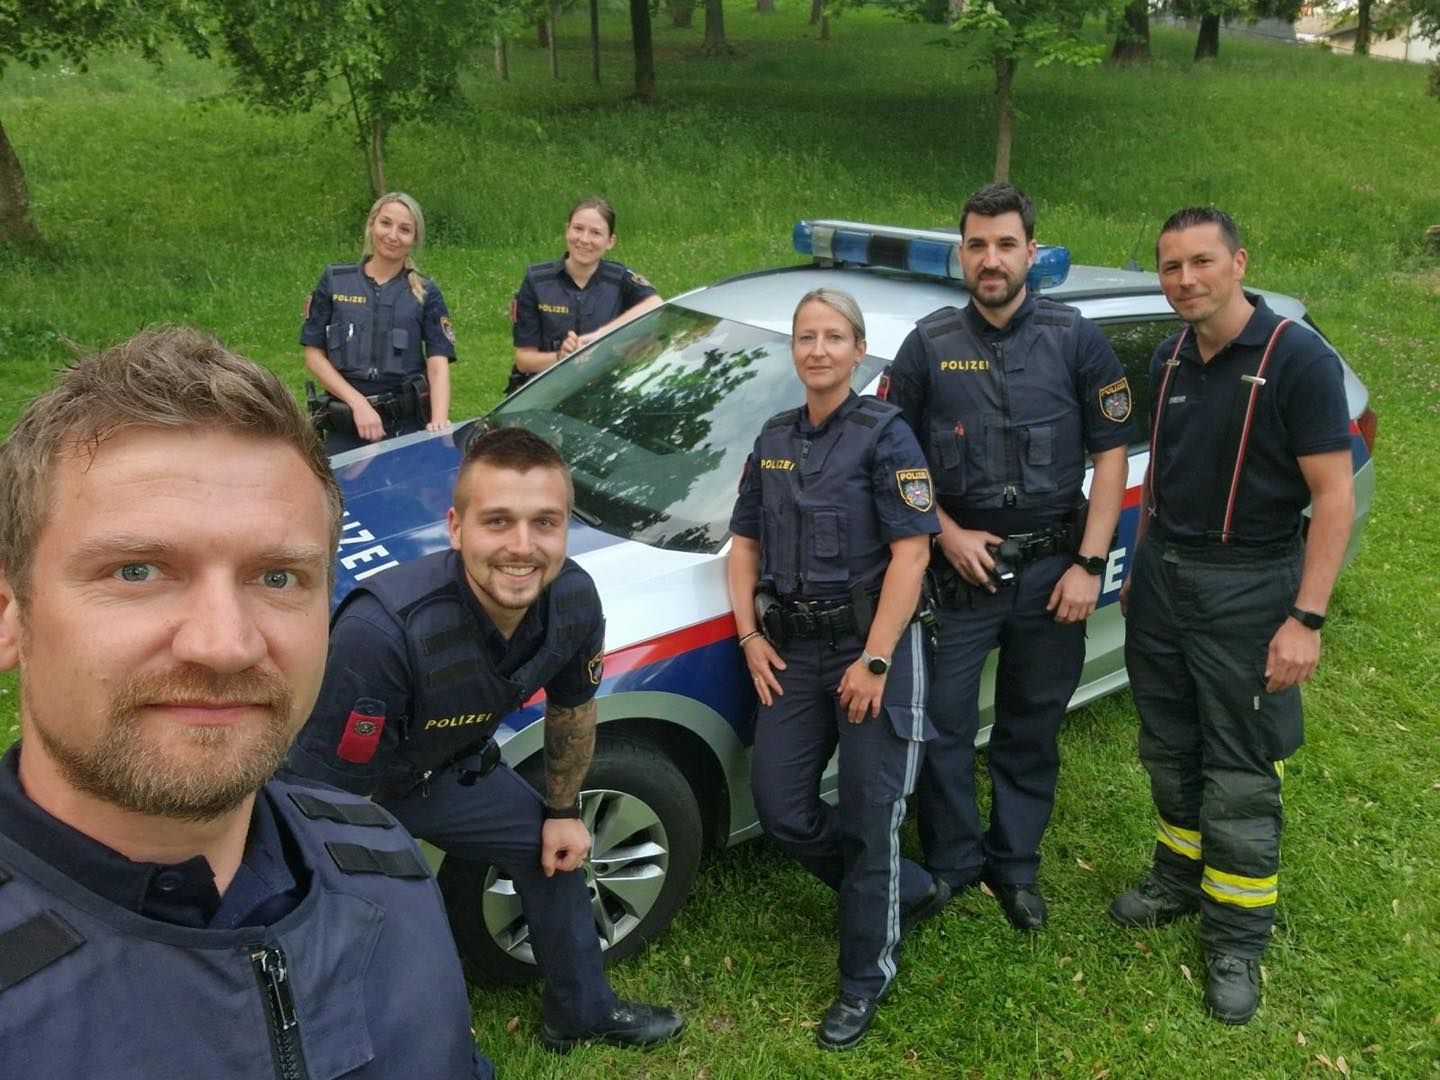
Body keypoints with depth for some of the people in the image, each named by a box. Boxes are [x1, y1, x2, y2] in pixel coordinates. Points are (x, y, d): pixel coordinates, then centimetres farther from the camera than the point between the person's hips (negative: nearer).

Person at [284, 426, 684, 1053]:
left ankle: (583, 1013, 39)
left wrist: (563, 811, 11)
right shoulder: (382, 630, -42)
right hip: (348, 791, -6)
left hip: (443, 770, 6)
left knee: (557, 848, 16)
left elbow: (571, 710, 0)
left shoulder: (575, 603, -23)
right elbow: (330, 796, -31)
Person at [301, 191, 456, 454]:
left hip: (408, 425, 0)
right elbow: (314, 355, 4)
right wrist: (359, 404, -9)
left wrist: (439, 422, -22)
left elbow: (438, 362, -5)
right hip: (345, 428, 1)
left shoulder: (425, 293, 4)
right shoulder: (334, 281, 5)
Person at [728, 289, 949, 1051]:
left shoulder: (884, 434, -8)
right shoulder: (774, 438, 11)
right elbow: (745, 541, 14)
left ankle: (865, 979, 21)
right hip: (793, 650, 6)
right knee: (779, 807, 5)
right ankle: (909, 891, 28)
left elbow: (911, 552, -15)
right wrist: (750, 635, 1)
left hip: (871, 647, -6)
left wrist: (875, 661, -20)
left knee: (867, 817, 1)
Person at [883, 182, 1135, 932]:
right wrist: (947, 532, -8)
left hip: (1051, 567, 1)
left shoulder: (1076, 340, -1)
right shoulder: (929, 344, 0)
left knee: (1032, 728, 12)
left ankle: (1015, 865, 30)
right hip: (958, 566, 0)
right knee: (943, 725, 2)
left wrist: (1088, 564, -7)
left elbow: (1110, 453, 0)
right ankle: (951, 865, 22)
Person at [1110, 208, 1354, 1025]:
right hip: (1163, 577, 6)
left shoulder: (1299, 359, -15)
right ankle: (1181, 879, 38)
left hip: (1246, 587, -6)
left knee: (1241, 775, 3)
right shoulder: (1169, 359, 5)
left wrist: (1306, 619, -20)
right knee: (1170, 750, 18)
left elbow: (1334, 497, -16)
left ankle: (1237, 939, 19)